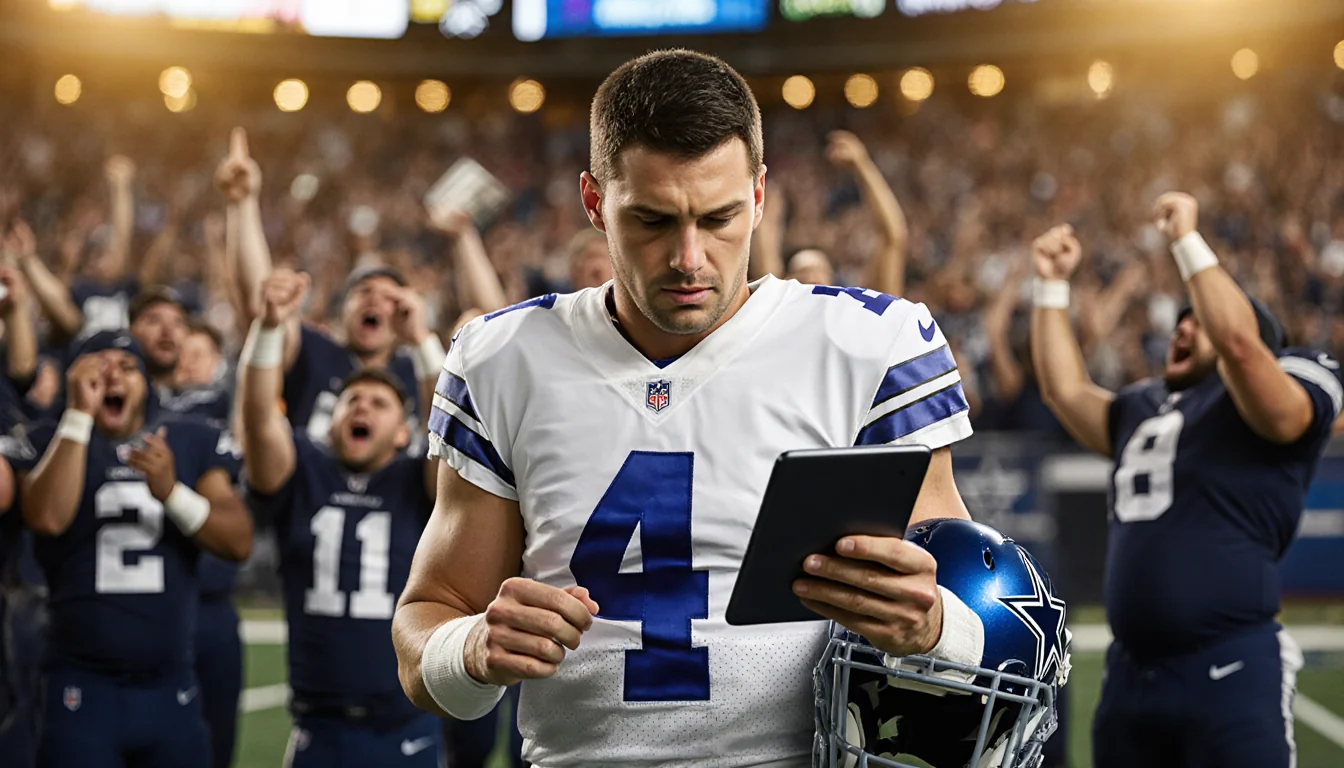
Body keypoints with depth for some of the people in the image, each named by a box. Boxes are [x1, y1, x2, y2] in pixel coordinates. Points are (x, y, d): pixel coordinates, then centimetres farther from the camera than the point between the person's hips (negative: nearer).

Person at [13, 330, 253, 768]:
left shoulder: (192, 445, 6)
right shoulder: (51, 443, 2)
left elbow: (239, 542, -4)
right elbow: (48, 517, -19)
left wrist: (171, 492, -18)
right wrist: (80, 414, -17)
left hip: (171, 689, 2)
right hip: (82, 687, -2)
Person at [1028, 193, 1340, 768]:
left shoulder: (1275, 404, -4)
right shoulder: (1145, 408, 19)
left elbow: (1239, 341, -22)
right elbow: (1065, 390, 28)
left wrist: (1187, 241, -17)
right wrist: (1052, 285, 24)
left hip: (1229, 672, -7)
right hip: (1131, 672, 8)